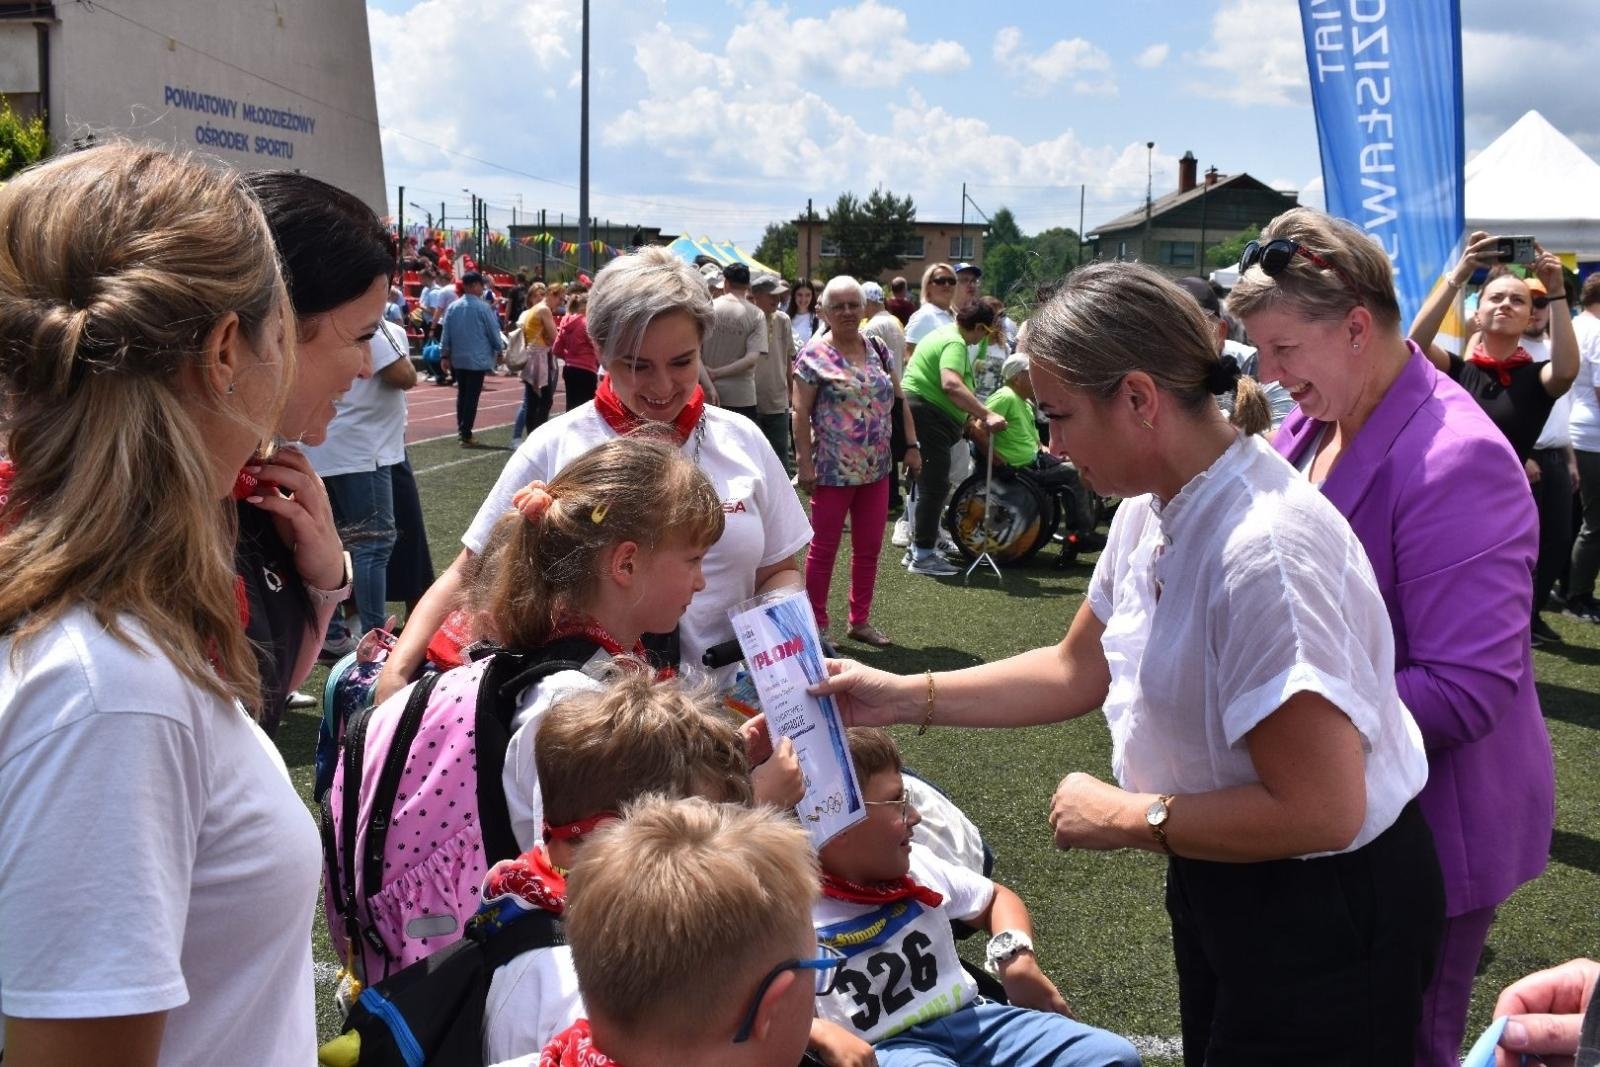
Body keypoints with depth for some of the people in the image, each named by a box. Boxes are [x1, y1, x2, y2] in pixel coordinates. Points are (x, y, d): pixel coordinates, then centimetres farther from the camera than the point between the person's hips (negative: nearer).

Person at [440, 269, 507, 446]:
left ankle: (461, 429, 22)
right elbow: (494, 332, -5)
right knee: (472, 396, -2)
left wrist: (444, 355, 12)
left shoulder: (453, 307, 2)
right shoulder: (483, 308, -12)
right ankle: (466, 435, -3)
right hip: (478, 359, -5)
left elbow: (446, 333, 5)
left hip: (458, 359, 5)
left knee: (462, 393, 17)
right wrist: (500, 350, 11)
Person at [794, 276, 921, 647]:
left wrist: (911, 445, 7)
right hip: (832, 471, -5)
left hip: (876, 469, 6)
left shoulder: (878, 349, 8)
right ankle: (816, 624, 15)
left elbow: (898, 400, 13)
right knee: (824, 548, 5)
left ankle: (860, 620, 24)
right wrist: (804, 462, -15)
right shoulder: (814, 355, -8)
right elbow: (800, 413, -10)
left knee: (869, 547, 12)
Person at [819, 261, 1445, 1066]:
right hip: (1221, 887, 8)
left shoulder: (1262, 547, -31)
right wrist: (903, 698, 4)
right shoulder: (1151, 511, -2)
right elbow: (1076, 672, 10)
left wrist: (1127, 818, -20)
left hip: (1322, 916, -8)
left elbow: (1317, 811, -31)